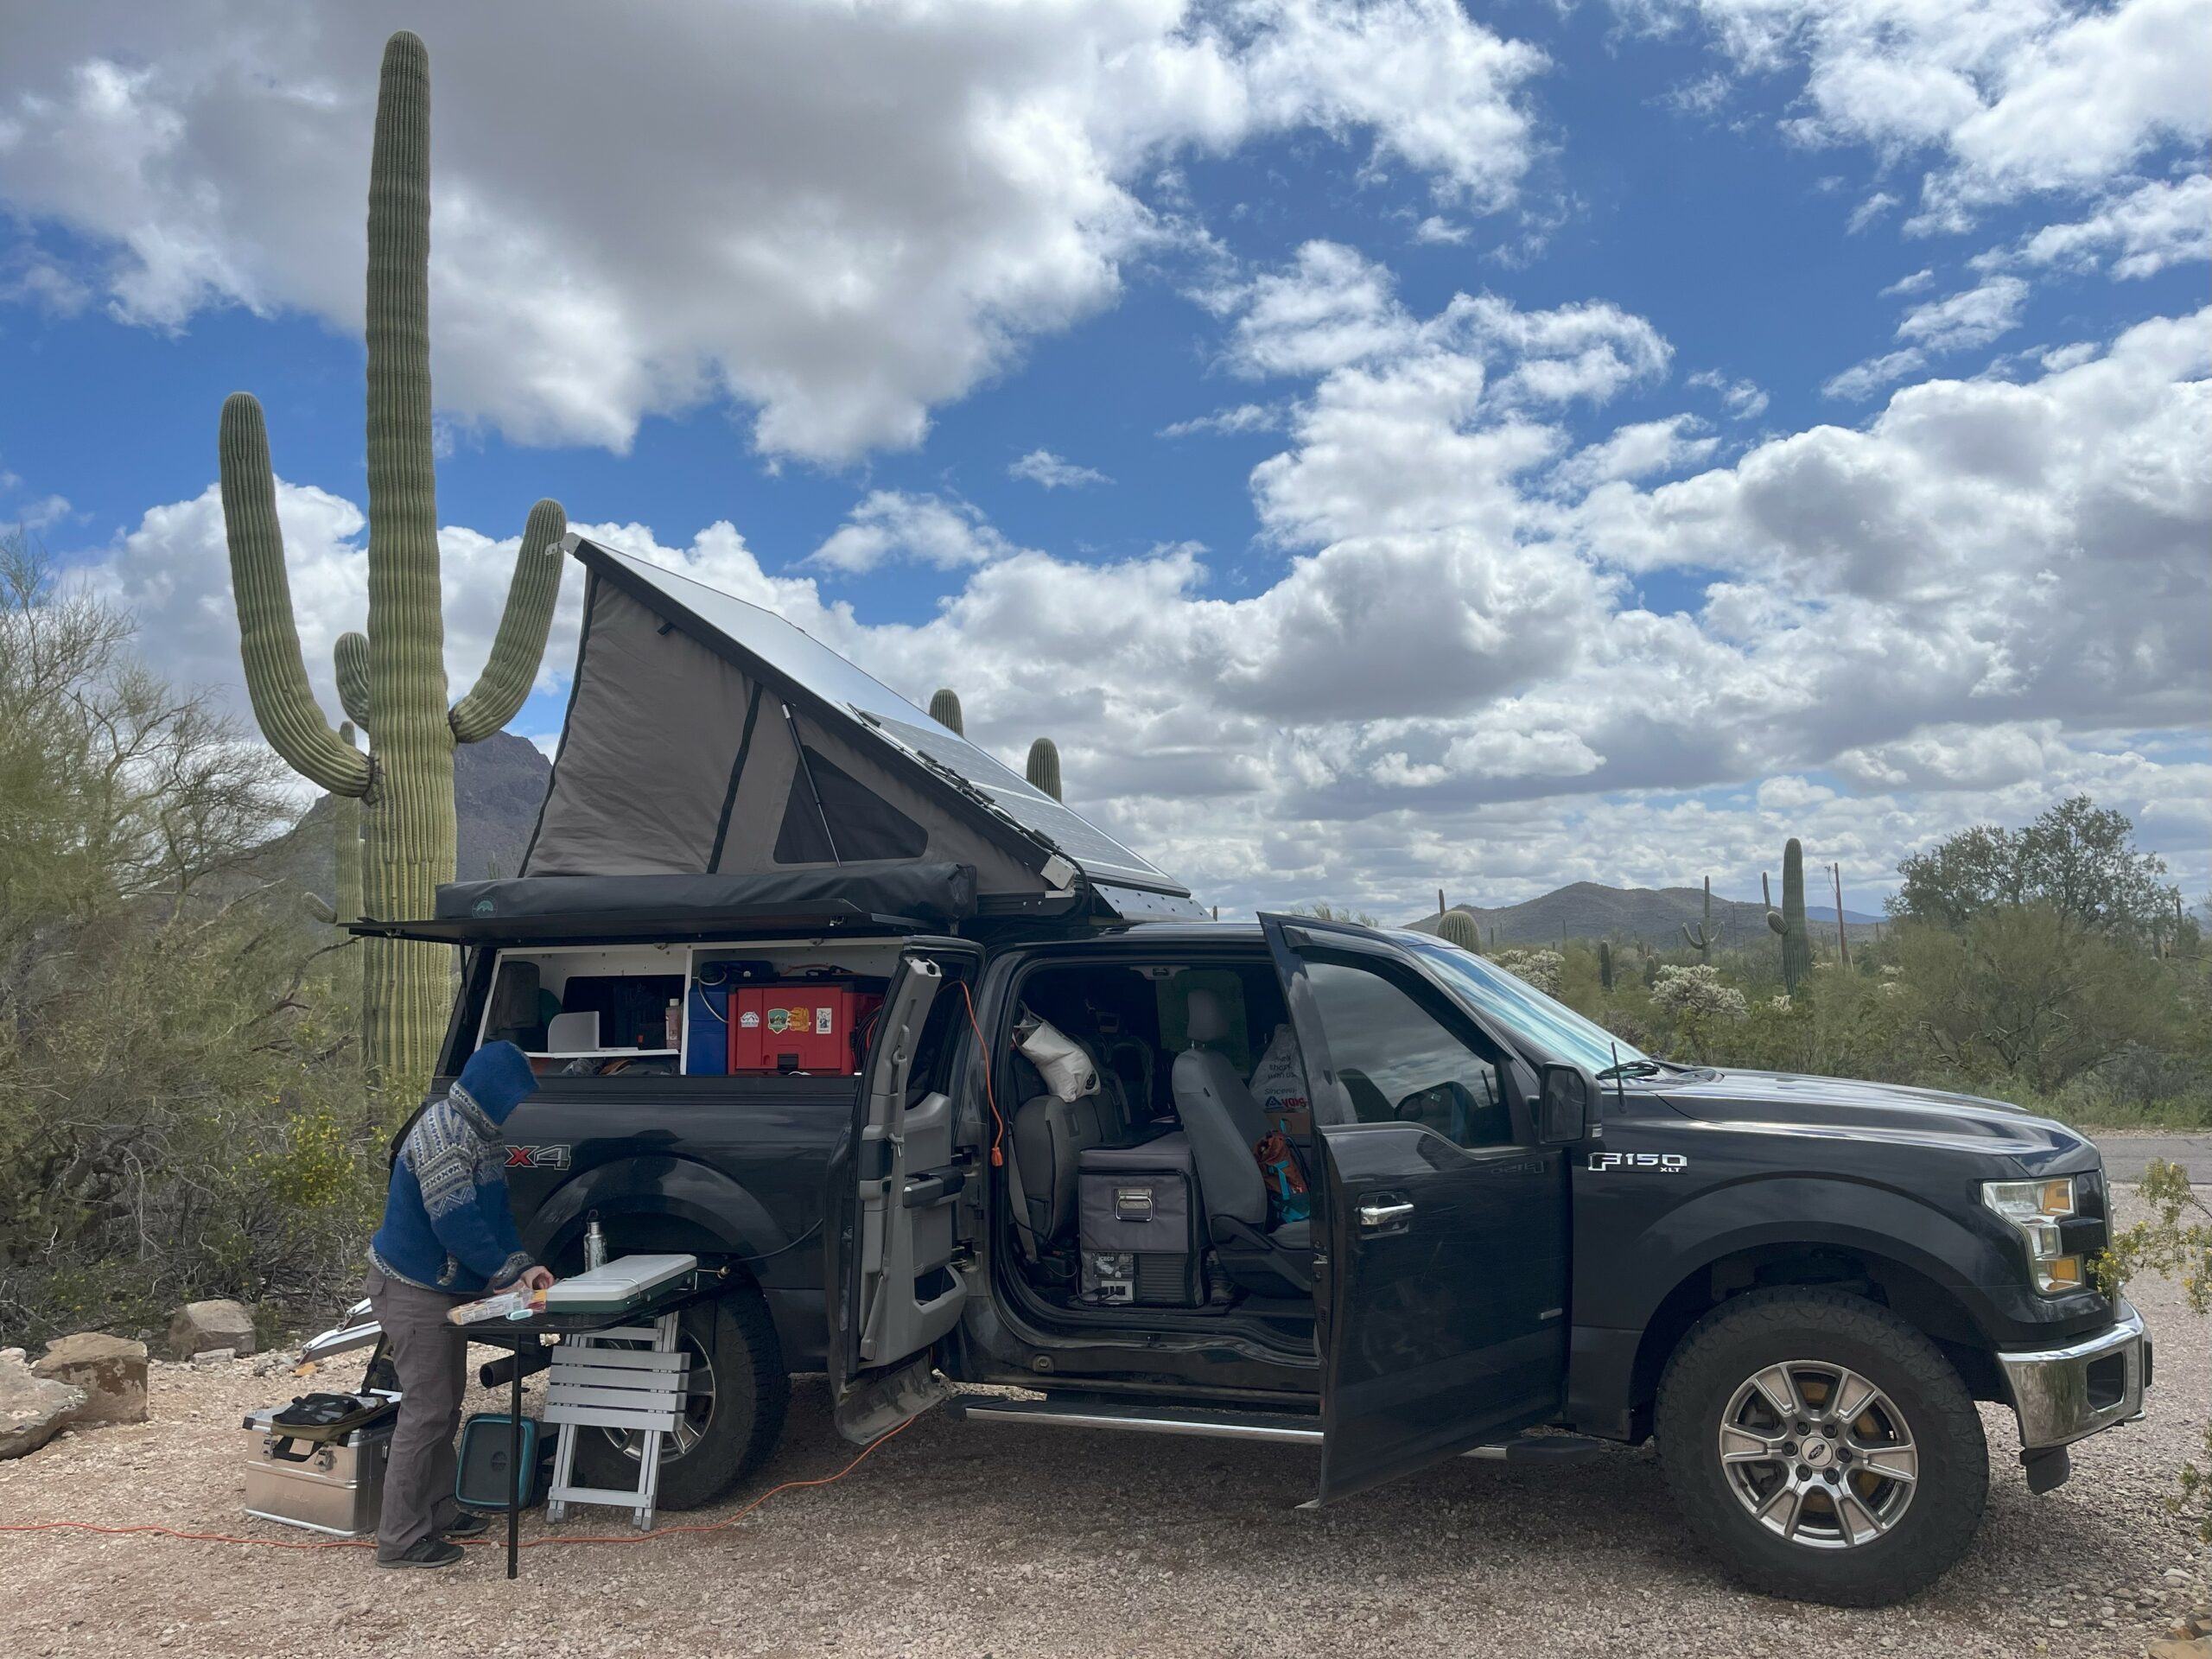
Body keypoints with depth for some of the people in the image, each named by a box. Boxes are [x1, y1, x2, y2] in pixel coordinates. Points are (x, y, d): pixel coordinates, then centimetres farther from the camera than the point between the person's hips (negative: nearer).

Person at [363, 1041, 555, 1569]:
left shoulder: (482, 1131, 6)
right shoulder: (443, 1132, -24)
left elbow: (496, 1210, 12)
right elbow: (456, 1222, -27)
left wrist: (521, 1266, 0)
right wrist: (509, 1273, -20)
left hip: (449, 1288, 10)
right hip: (412, 1289, -10)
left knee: (446, 1405, 17)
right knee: (425, 1411, -6)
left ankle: (438, 1511, 28)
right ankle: (401, 1539, 1)